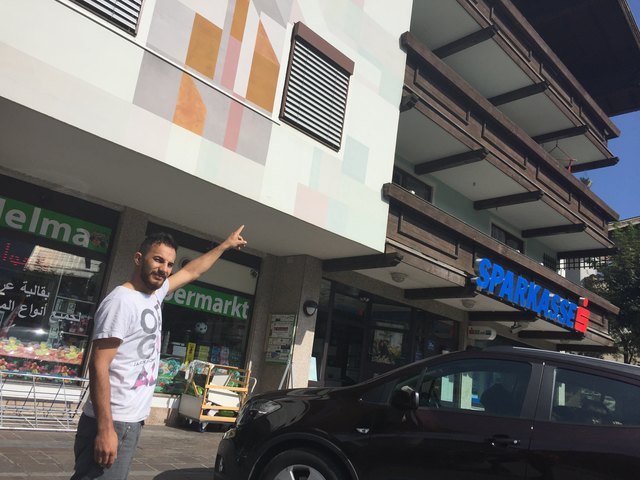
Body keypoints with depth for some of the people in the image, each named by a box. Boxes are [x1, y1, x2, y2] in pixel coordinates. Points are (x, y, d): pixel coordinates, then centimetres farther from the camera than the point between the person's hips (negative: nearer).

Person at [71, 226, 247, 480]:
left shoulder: (154, 294, 9)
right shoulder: (121, 301, -17)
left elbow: (192, 271, 25)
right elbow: (99, 366, -21)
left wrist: (225, 245, 32)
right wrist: (106, 429, -25)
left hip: (131, 421, 9)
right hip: (113, 423, -9)